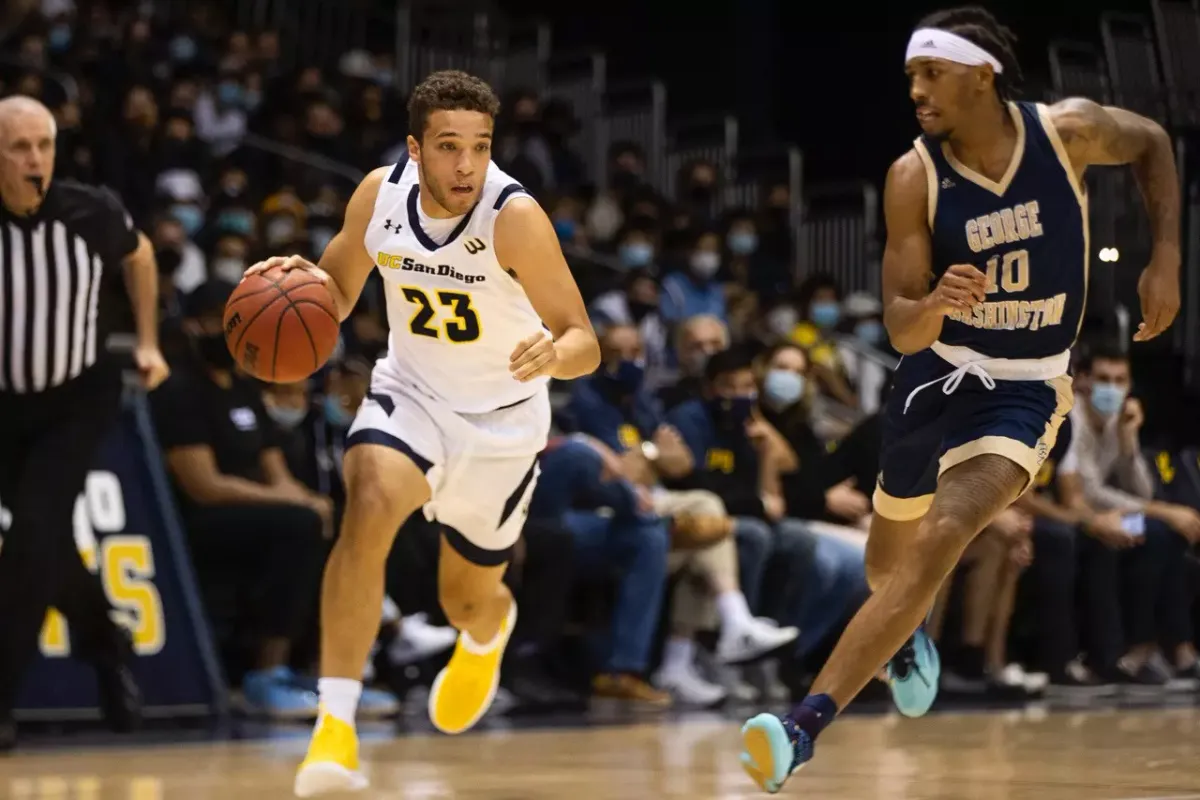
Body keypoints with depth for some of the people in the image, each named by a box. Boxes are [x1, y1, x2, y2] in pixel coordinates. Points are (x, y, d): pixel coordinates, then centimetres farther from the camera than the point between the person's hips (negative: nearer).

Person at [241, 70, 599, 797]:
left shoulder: (514, 216, -28)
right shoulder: (380, 194, -16)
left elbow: (585, 346, -27)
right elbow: (338, 290, 1)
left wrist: (552, 353, -51)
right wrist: (300, 285, -22)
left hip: (501, 418, -1)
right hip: (410, 392, 1)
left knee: (468, 599, 15)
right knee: (370, 505, -31)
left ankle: (491, 631, 57)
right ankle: (336, 726, -29)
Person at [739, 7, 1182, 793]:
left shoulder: (1068, 130, -14)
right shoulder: (914, 178, -14)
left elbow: (1152, 143, 9)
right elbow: (900, 328, -15)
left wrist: (1167, 261, 0)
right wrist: (933, 306, -39)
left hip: (1025, 392, -2)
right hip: (935, 374, 2)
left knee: (938, 544, -24)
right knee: (889, 560, 18)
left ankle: (805, 726, -27)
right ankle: (910, 638, 58)